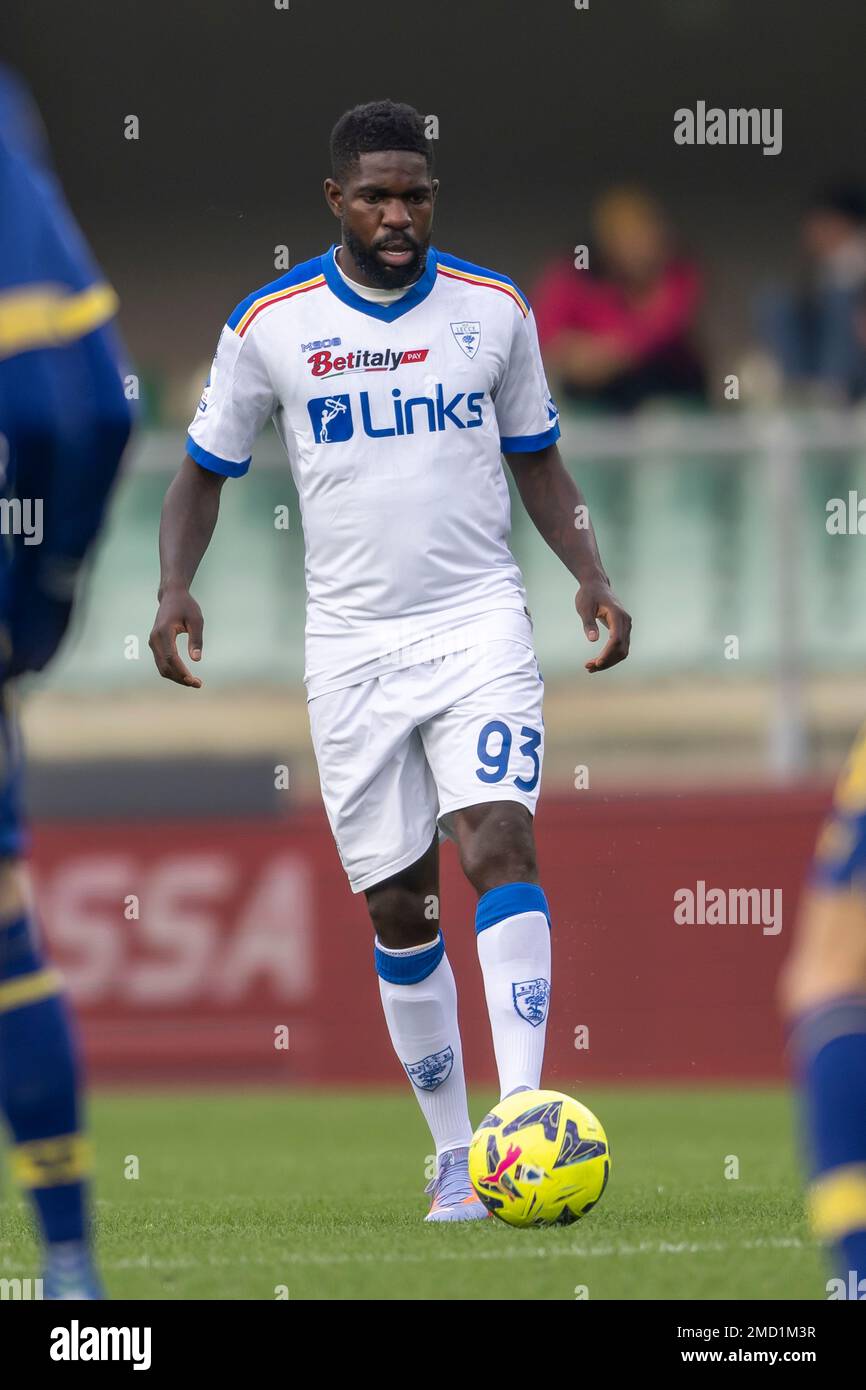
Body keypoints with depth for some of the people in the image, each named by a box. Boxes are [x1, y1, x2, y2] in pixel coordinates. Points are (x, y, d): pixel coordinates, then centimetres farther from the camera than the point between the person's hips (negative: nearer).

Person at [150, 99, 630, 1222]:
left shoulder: (493, 309, 4)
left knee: (500, 846, -21)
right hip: (352, 645, 1)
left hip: (480, 624, -1)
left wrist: (589, 573, -1)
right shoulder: (270, 324, 0)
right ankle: (456, 1158, 16)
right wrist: (175, 588, -9)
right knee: (398, 908, 4)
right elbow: (204, 471, 8)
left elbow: (536, 461, 14)